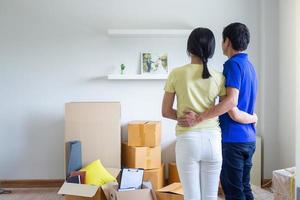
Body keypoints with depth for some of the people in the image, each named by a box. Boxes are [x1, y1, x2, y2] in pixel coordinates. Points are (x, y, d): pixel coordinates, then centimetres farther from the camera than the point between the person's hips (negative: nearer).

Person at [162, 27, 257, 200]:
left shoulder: (176, 74, -3)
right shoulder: (218, 77, 1)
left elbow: (166, 111, 2)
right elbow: (234, 112, -10)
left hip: (187, 141, -2)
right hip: (212, 140, 2)